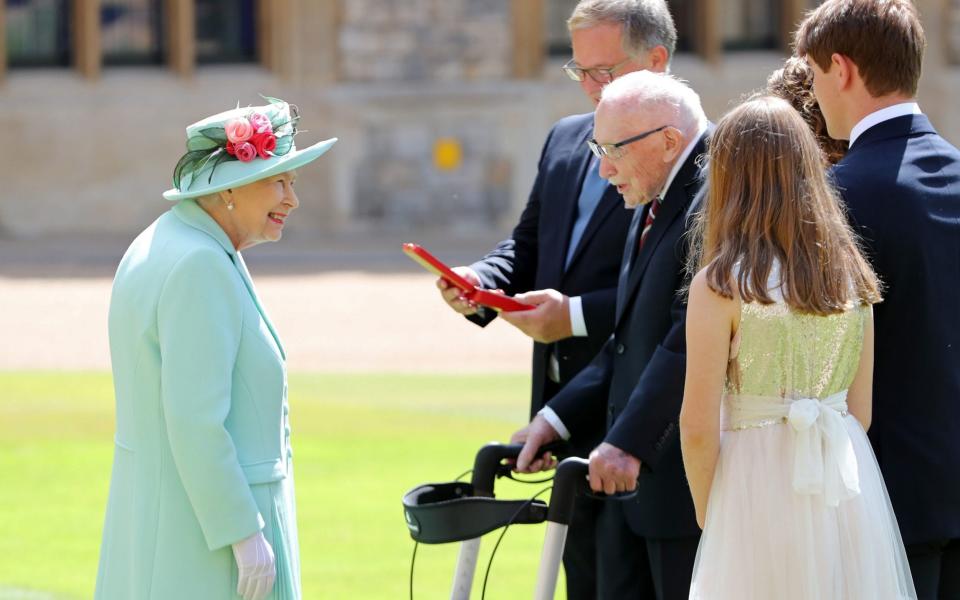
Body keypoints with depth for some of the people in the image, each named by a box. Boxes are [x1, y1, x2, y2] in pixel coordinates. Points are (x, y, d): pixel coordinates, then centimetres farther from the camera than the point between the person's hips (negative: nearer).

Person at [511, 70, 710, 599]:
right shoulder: (651, 205, 16)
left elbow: (690, 338, -24)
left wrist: (629, 441, -26)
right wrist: (559, 415, 10)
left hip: (686, 477, -10)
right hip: (628, 470, 10)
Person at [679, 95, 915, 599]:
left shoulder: (720, 284, -11)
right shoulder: (851, 277, 5)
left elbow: (698, 427, -11)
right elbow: (859, 409, 10)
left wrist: (706, 514, 4)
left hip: (759, 484, -5)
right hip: (849, 493, 5)